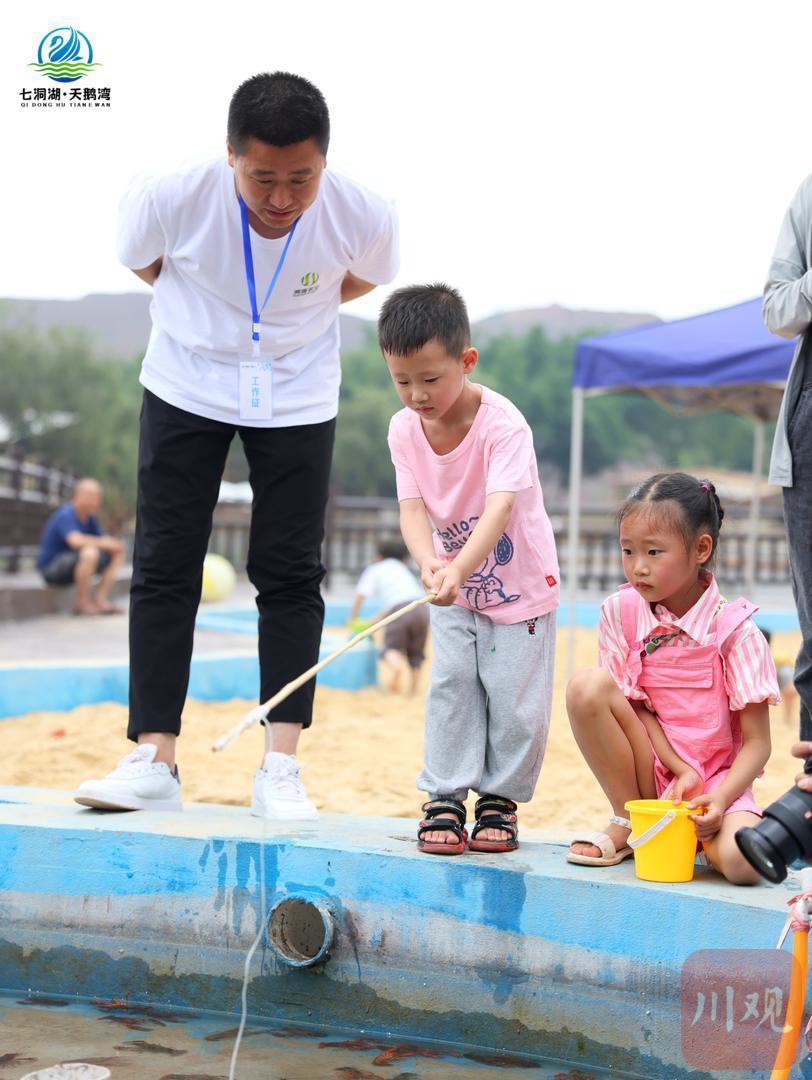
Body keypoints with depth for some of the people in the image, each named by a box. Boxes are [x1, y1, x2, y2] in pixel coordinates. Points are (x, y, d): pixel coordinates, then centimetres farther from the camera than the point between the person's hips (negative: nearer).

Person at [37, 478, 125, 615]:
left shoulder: (90, 519, 6)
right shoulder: (66, 515, -21)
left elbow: (105, 541, 7)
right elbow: (75, 541, -38)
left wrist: (112, 544, -17)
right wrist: (103, 542, -27)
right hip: (51, 567, -9)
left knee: (117, 553, 1)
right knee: (90, 552, -35)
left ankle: (99, 599, -6)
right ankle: (82, 603, -22)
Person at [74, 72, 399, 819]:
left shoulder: (364, 216, -24)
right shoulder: (171, 199, -26)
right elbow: (141, 261, -1)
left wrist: (295, 314, 2)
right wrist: (208, 311, 4)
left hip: (299, 399, 0)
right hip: (187, 386, 0)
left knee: (290, 575, -3)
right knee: (164, 567, -4)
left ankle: (280, 768, 2)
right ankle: (154, 760, 1)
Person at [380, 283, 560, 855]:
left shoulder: (503, 423, -27)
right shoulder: (404, 428, -11)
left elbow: (500, 506, -38)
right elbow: (413, 506, -17)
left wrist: (459, 569, -53)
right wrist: (429, 562, -39)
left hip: (520, 581, -4)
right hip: (455, 582, 4)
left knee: (515, 695, -3)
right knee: (451, 683, -5)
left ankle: (500, 799, 13)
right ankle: (445, 798, 3)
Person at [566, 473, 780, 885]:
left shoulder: (735, 630, -11)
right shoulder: (620, 611, -4)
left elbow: (757, 742, -9)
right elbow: (631, 704, -2)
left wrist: (720, 797, -26)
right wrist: (683, 771, -15)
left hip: (719, 779, -2)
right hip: (652, 773, 2)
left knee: (741, 862, -34)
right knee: (587, 687, -23)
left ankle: (694, 829, 5)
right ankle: (626, 821, -5)